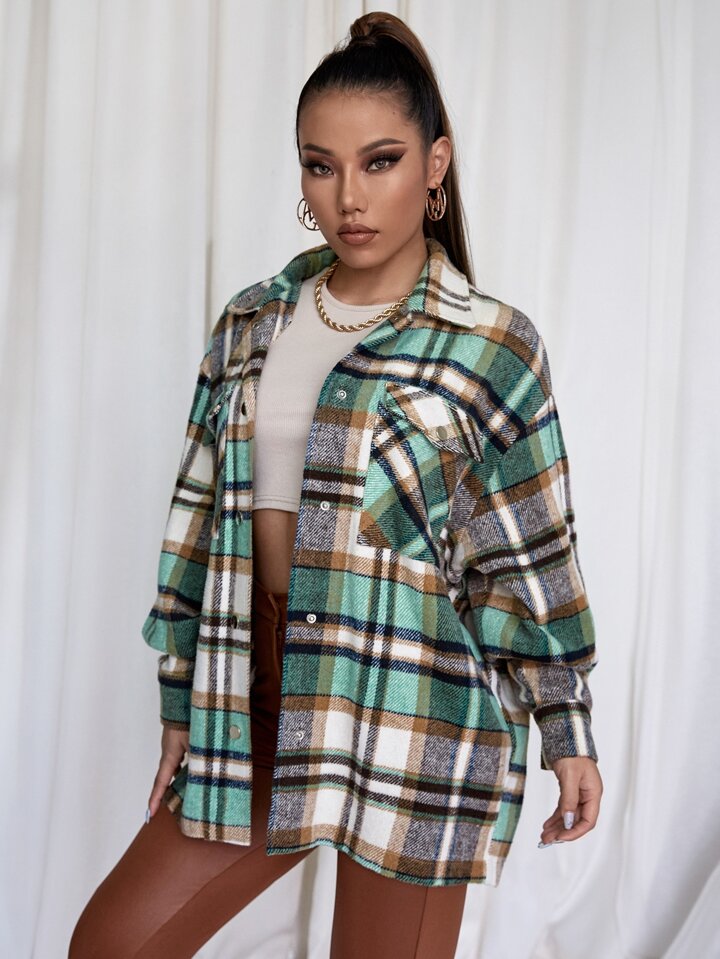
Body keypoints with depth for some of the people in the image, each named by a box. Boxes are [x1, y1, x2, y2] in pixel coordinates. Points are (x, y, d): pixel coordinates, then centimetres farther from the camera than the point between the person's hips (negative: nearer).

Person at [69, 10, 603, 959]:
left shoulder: (489, 344, -5)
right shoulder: (252, 323, 7)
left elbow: (533, 556, -2)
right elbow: (203, 517, 10)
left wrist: (570, 732, 3)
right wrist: (184, 705, 11)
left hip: (414, 712, -4)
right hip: (264, 700, 5)